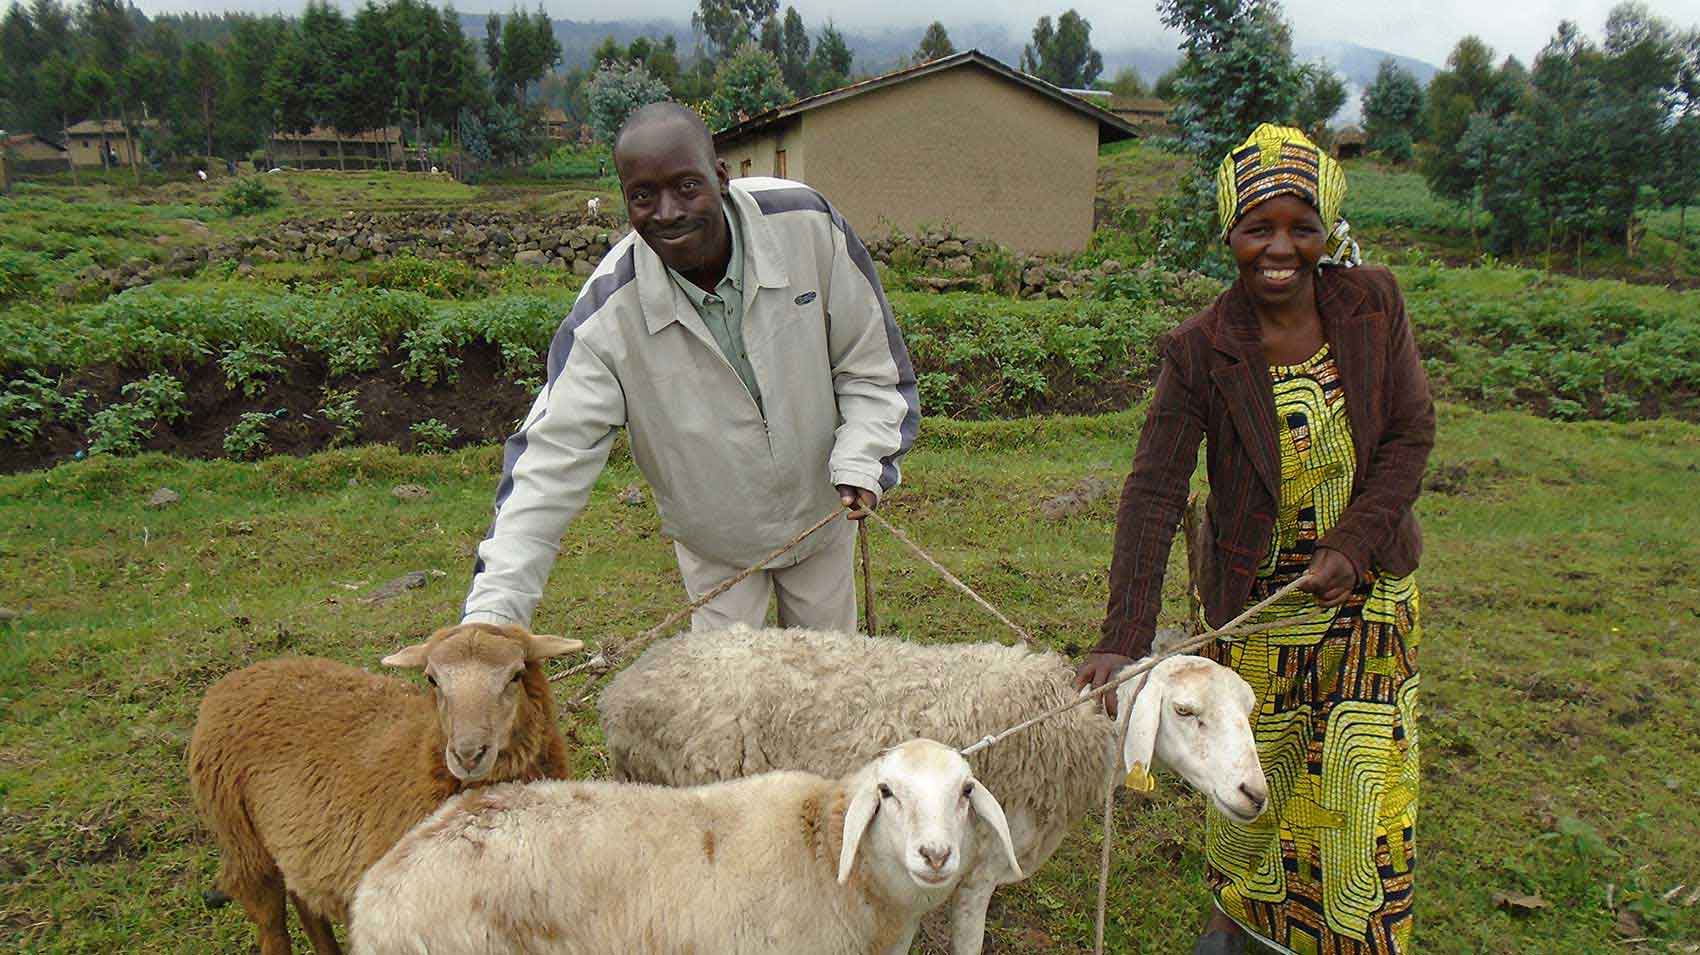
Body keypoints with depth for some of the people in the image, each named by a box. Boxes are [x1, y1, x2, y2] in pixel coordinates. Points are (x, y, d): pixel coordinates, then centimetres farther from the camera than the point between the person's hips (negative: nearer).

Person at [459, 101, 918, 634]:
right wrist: (493, 609, -34)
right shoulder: (608, 315, -27)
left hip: (822, 510, 2)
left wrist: (860, 460, -23)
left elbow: (871, 365, -10)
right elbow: (552, 461, -27)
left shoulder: (807, 225, -23)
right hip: (713, 536, -2)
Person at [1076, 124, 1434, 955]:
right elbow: (1153, 495, -21)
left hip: (1370, 587, 2)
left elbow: (1411, 434, -3)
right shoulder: (1201, 352, -16)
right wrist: (1123, 637, -28)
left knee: (1366, 772, 8)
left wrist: (1353, 544, -15)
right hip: (1255, 594, -2)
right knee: (1251, 768, 13)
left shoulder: (1373, 304, -9)